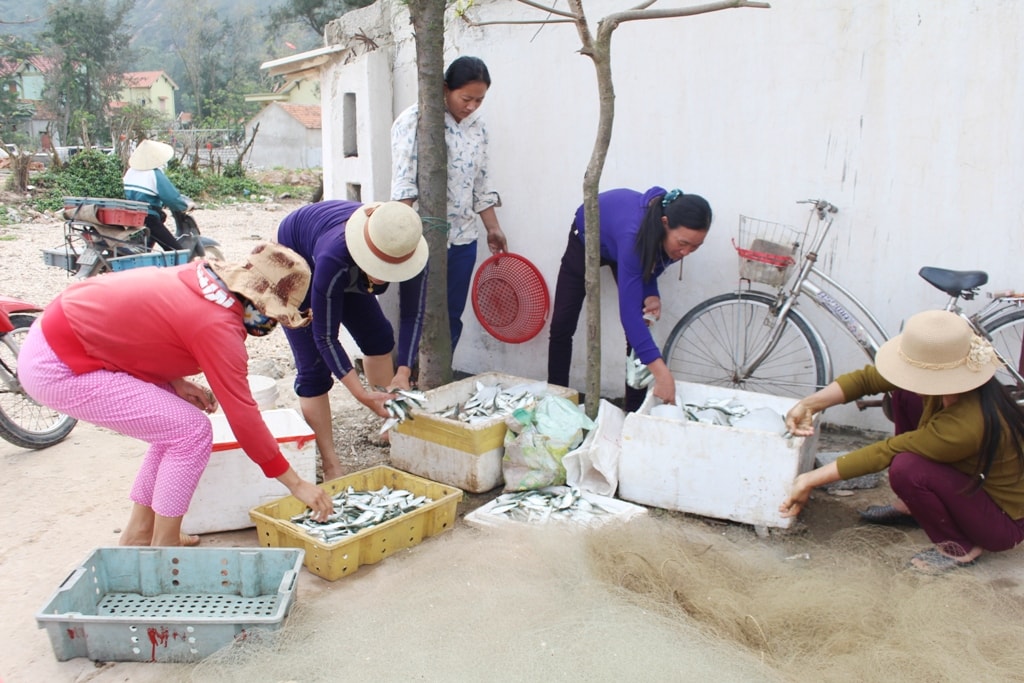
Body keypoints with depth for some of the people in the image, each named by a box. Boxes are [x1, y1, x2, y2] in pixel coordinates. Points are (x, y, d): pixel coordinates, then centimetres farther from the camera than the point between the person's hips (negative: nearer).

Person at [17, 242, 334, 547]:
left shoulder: (203, 277, 2)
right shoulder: (218, 325, -22)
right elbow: (243, 415, -19)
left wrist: (176, 382, 1)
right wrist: (295, 483, -12)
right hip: (57, 369, -9)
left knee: (175, 421, 13)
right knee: (192, 431, -9)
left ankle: (138, 533, 24)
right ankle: (164, 548, 4)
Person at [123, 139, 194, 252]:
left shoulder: (130, 172, 10)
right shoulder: (156, 175, -14)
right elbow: (172, 198, -18)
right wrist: (188, 205, 0)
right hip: (148, 220, -9)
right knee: (175, 250, -8)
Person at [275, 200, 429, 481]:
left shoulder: (408, 251, -33)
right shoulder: (335, 258, -45)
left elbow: (413, 314, -22)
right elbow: (325, 336, -36)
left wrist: (403, 372, -31)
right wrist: (361, 393, -40)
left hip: (346, 272, 6)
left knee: (378, 336, 8)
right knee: (314, 366, -12)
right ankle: (331, 468, -7)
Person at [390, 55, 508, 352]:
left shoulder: (477, 127, 11)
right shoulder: (416, 120, -9)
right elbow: (403, 182, -15)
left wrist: (493, 228, 17)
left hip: (463, 238, 6)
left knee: (452, 318, 11)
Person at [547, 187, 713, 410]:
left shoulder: (678, 238, -29)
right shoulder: (635, 233, -47)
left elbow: (651, 265, -6)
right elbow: (629, 312, -50)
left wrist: (652, 295, -28)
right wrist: (662, 373, -54)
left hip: (621, 245, 4)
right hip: (587, 237, -4)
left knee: (640, 330, -8)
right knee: (562, 324, -1)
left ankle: (635, 411, 2)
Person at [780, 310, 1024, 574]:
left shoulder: (965, 425, -37)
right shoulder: (952, 379, -16)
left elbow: (884, 452, -30)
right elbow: (867, 378, -10)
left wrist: (810, 480, -21)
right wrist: (809, 405, -19)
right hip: (971, 477, 8)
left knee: (905, 468, -32)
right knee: (905, 396, 0)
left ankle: (959, 547, -5)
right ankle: (910, 505, 14)